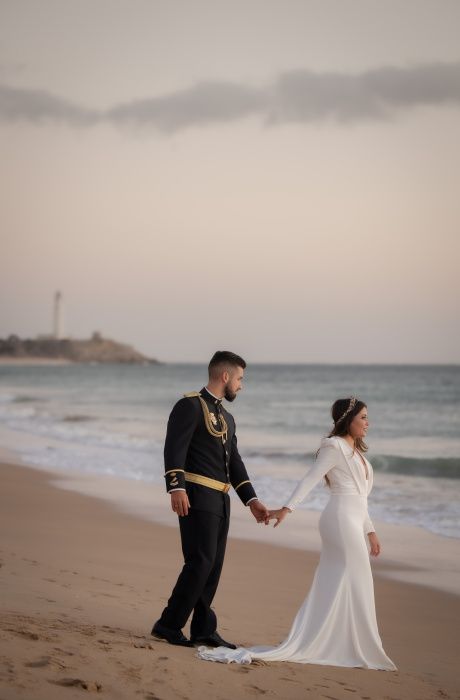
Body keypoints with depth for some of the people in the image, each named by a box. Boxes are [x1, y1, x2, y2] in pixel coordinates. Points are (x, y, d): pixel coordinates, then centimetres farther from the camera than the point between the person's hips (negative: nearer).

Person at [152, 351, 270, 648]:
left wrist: (252, 500, 14)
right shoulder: (191, 405, -6)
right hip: (197, 496, -9)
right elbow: (175, 448, -16)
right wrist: (176, 487, -26)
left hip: (220, 500, 9)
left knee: (213, 565, 9)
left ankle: (203, 629, 16)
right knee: (200, 561, -14)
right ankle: (169, 624, -7)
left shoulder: (227, 417, 22)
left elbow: (234, 462, 21)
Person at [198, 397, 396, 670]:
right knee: (355, 583, -6)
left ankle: (303, 646, 9)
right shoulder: (334, 447, -6)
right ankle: (354, 648, 0)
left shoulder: (355, 451, 22)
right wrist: (287, 508, -26)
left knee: (332, 587, 7)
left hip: (352, 522, 9)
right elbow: (310, 479, -16)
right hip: (342, 520, -9)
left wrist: (370, 530, 23)